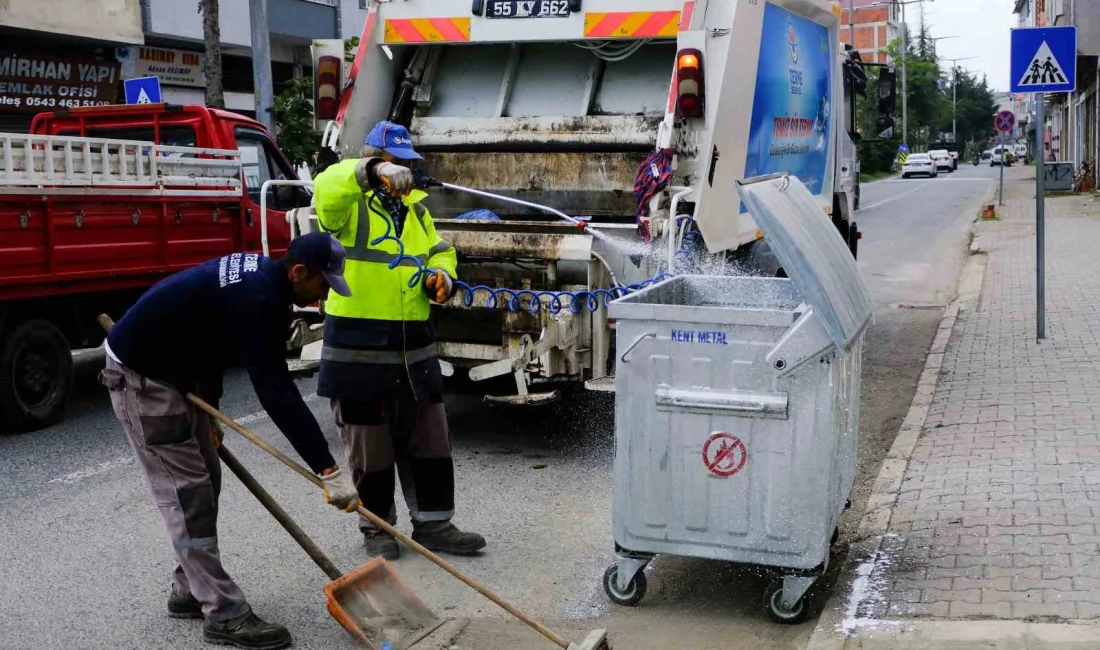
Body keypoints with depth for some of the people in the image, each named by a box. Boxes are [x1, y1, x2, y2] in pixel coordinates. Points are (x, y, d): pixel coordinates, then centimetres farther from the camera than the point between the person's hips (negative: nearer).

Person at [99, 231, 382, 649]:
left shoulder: (261, 275, 1)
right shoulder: (258, 298, -30)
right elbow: (276, 392, -35)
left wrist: (208, 409, 16)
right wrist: (328, 470, -35)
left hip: (173, 369, 10)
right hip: (139, 376, -10)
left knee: (205, 482, 13)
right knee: (186, 492, -8)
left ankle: (190, 592, 24)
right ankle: (225, 615, -4)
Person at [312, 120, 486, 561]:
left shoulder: (415, 207, 16)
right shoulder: (349, 204, -6)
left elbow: (439, 252, 25)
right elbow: (327, 189, -29)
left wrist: (441, 273, 2)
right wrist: (372, 173, -45)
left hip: (414, 346, 6)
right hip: (359, 346, -6)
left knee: (429, 437, 10)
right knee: (369, 441, 6)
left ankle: (433, 524, 22)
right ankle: (377, 527, 22)